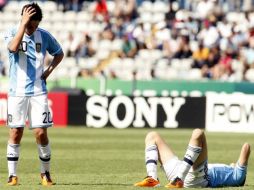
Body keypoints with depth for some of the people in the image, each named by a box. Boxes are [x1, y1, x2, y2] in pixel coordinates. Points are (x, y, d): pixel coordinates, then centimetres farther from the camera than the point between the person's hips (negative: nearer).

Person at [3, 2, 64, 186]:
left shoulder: (44, 35, 3)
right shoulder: (12, 33, -3)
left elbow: (59, 53, 20)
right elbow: (13, 47, -27)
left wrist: (49, 70, 4)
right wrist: (24, 24, -25)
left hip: (38, 92, 1)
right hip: (17, 92, -1)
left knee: (41, 133, -5)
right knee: (15, 133, -1)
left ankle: (45, 173, 11)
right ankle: (13, 175, 7)